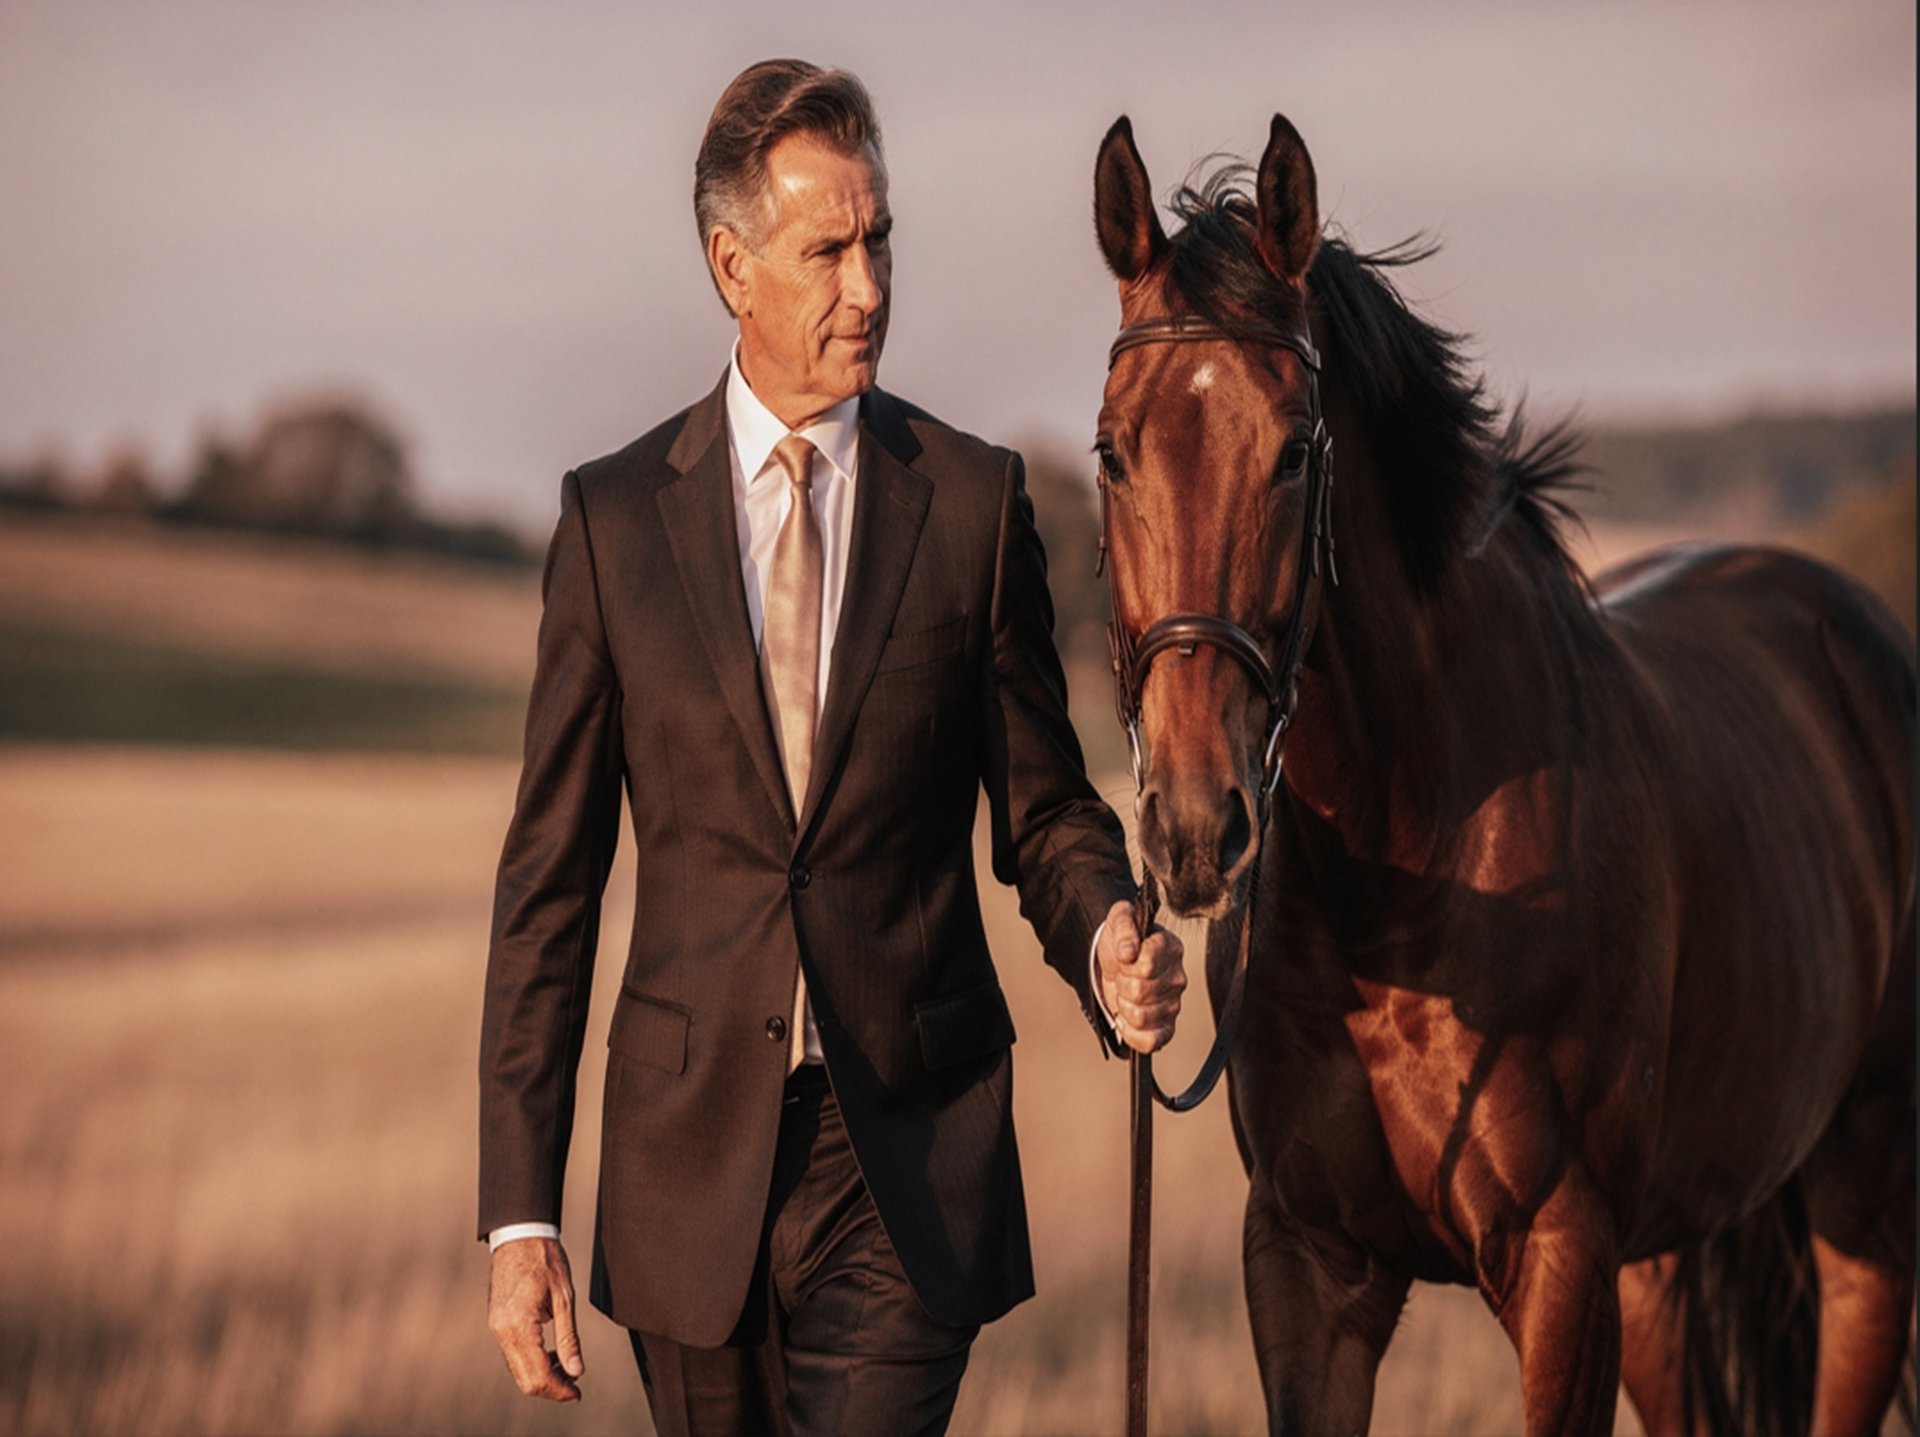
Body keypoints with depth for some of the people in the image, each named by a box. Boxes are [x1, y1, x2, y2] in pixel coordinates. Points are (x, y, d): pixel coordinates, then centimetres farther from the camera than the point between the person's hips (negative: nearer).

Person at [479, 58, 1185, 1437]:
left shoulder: (976, 502, 2)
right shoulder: (614, 518, 2)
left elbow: (1045, 810, 8)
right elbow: (550, 881, 2)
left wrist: (1108, 943, -16)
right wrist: (519, 1214, -3)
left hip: (910, 1154, -1)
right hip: (694, 1148, 1)